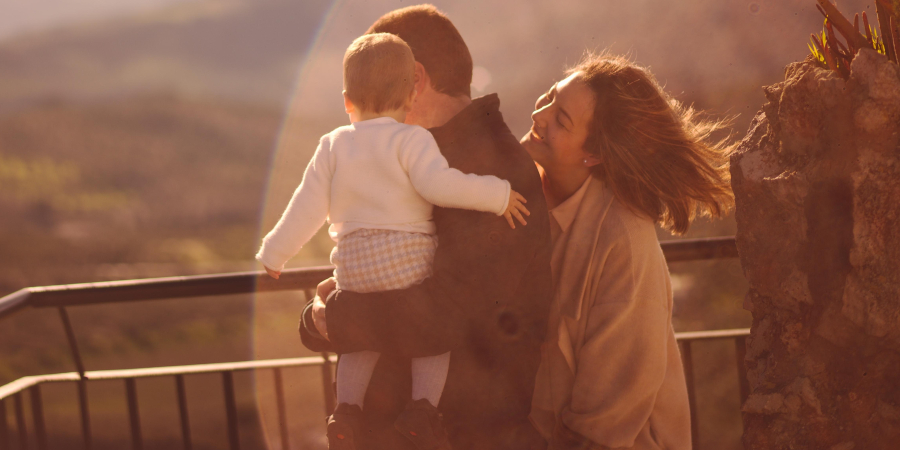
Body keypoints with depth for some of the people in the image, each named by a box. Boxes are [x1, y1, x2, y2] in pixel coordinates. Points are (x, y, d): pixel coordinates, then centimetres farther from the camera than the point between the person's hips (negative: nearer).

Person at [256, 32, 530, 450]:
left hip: (353, 266, 4)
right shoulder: (410, 139, -6)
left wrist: (276, 253, 16)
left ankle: (347, 405, 6)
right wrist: (496, 195, -13)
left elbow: (309, 206, 6)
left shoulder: (333, 146, 7)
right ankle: (423, 403, -7)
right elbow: (438, 184, -20)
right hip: (409, 258, -4)